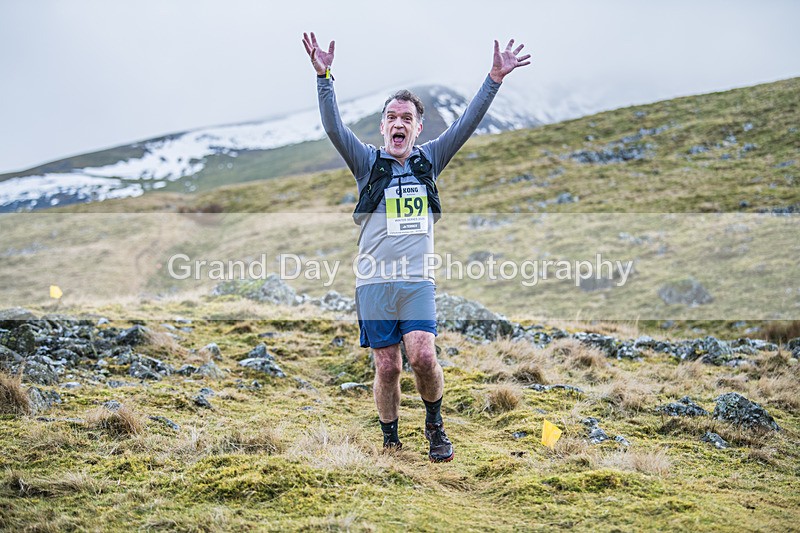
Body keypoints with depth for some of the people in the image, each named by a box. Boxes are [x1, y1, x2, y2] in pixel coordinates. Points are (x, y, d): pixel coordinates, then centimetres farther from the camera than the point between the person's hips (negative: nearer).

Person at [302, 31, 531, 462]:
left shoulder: (429, 160, 11)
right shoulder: (368, 163, 6)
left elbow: (467, 123, 4)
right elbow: (334, 127, -7)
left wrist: (494, 79, -4)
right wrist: (323, 78, -20)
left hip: (418, 281, 1)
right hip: (375, 281, -1)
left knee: (422, 356, -15)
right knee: (387, 367, 0)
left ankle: (435, 425, 9)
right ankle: (390, 440, 18)